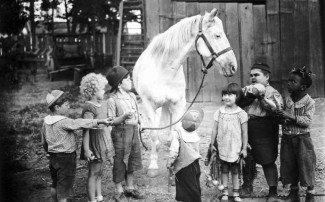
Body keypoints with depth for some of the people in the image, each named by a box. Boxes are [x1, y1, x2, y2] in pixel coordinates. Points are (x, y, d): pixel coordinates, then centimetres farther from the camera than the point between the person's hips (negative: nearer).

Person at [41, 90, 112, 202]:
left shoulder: (46, 121, 3)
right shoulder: (63, 122, -23)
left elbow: (44, 142, 13)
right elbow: (80, 123, -26)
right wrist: (100, 121, -22)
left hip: (53, 157, 8)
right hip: (66, 158, -8)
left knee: (55, 184, 21)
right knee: (64, 185, 4)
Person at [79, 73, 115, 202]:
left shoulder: (100, 104, 8)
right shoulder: (89, 108, -19)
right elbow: (86, 130, -21)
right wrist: (86, 149, -24)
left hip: (102, 142, 9)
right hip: (94, 143, -9)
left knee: (99, 173, 16)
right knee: (93, 173, 0)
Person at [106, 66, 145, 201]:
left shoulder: (132, 96, 8)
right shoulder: (113, 100, -12)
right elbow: (112, 120, -14)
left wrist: (140, 124, 14)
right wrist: (123, 117, -27)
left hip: (134, 130, 7)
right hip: (121, 131, -7)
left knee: (133, 159, 15)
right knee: (120, 161, 2)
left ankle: (130, 188, 31)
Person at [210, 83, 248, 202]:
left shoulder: (241, 114, -6)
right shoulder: (219, 112, 0)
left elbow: (244, 133, -1)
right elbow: (214, 130, 5)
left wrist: (244, 148, 0)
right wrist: (212, 145, 6)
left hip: (235, 149, -2)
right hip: (222, 148, 2)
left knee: (235, 171, 8)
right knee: (224, 171, 8)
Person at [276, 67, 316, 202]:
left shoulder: (309, 102, -10)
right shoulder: (286, 100, 3)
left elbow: (307, 121, -19)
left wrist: (291, 116, -26)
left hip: (302, 138, -4)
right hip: (287, 138, 4)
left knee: (306, 165, 2)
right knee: (289, 166, 11)